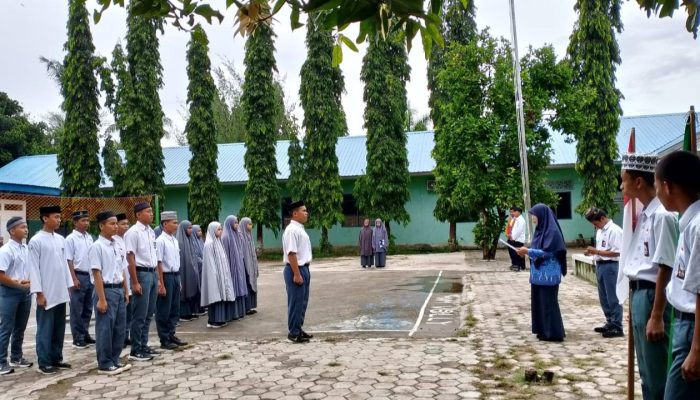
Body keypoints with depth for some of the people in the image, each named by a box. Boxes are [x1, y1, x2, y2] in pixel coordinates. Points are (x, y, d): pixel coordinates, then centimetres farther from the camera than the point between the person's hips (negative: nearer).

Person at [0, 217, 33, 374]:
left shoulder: (27, 249, 7)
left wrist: (30, 282, -1)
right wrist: (18, 284, -16)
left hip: (25, 292, 7)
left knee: (20, 328, 16)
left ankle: (16, 358, 29)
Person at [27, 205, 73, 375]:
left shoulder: (61, 239, 9)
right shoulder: (36, 241, -9)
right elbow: (34, 268, -11)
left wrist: (69, 286, 11)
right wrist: (39, 293, -13)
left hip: (61, 293, 6)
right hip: (46, 293, -6)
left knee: (59, 329, 13)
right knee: (45, 329, 3)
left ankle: (56, 358, 24)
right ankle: (44, 362, 12)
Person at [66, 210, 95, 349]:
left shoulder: (89, 237, 10)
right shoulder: (71, 239, -9)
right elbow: (69, 261, -11)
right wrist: (74, 279, -16)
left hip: (90, 276, 6)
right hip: (79, 276, -6)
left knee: (88, 308, 13)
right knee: (77, 309, 2)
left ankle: (85, 335, 24)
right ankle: (78, 338, 10)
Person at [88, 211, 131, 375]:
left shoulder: (117, 246, 11)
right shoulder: (97, 247, -11)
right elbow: (97, 274, -15)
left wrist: (126, 291, 16)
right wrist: (101, 298, -17)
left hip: (119, 290, 8)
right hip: (106, 290, -8)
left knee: (120, 328, 12)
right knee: (105, 329, 0)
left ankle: (114, 360, 23)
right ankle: (104, 364, 11)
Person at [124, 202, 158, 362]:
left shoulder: (151, 232, 12)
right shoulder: (133, 232, -12)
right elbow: (130, 258, -15)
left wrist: (157, 277, 16)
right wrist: (135, 282, -17)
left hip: (153, 273, 8)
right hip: (141, 274, -8)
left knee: (149, 314, 13)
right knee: (140, 315, -2)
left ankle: (143, 346, 23)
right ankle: (136, 350, 8)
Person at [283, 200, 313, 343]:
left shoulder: (300, 229, 13)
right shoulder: (292, 230, -18)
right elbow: (291, 253, -23)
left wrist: (304, 271, 19)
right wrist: (296, 274, -24)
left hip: (304, 268, 10)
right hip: (295, 269, -10)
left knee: (303, 302, 17)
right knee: (296, 302, -1)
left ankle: (298, 329, 28)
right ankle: (294, 333, 9)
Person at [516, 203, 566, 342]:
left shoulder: (552, 231, -15)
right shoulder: (540, 230, 12)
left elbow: (548, 252, -20)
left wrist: (528, 251, -18)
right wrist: (527, 252, 4)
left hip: (548, 274, -9)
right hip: (539, 273, 9)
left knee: (549, 302, -3)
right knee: (538, 301, 13)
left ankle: (554, 333, 5)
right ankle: (544, 330, 22)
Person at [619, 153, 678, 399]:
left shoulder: (662, 215, -17)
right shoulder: (644, 214, 11)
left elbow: (665, 268, -20)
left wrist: (657, 316, -20)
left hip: (652, 296, -9)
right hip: (638, 294, 9)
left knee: (656, 374, 2)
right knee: (647, 371, 20)